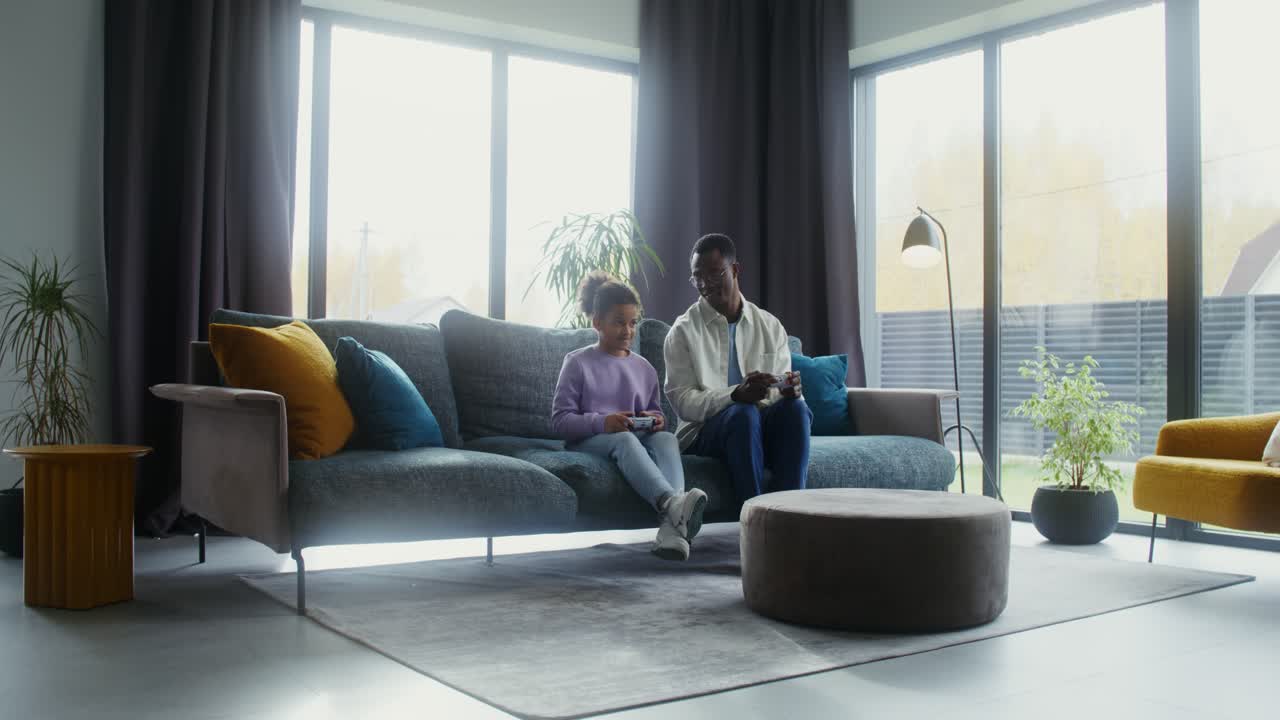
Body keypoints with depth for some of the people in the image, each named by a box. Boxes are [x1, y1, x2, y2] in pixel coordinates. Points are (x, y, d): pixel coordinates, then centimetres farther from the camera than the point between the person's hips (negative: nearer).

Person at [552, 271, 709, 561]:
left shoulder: (644, 368, 17)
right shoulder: (578, 363, 3)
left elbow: (655, 412, 24)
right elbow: (560, 419, -4)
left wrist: (656, 420, -3)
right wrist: (602, 422, -22)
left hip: (637, 436, 4)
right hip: (586, 441, -4)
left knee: (666, 438, -30)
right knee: (624, 439, -38)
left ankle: (670, 527, -54)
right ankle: (672, 502, -64)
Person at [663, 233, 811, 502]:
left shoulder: (770, 326, 12)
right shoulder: (683, 330, 0)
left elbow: (783, 393, 12)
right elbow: (681, 400, -9)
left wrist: (790, 390, -15)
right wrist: (736, 395, -26)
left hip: (763, 429, 3)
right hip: (704, 431, -3)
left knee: (795, 408, -29)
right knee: (743, 413, -35)